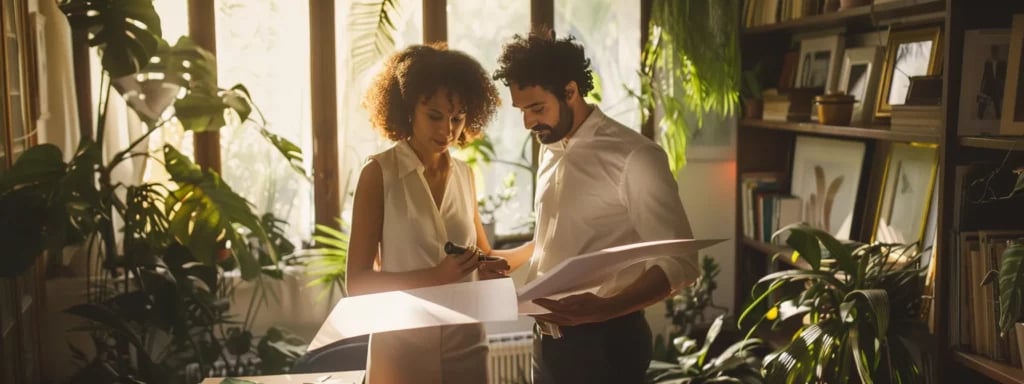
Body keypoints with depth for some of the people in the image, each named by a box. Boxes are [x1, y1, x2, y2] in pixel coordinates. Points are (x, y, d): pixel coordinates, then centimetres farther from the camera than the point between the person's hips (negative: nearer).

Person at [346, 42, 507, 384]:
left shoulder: (464, 174, 6)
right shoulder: (379, 173, -8)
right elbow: (358, 282, -10)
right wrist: (435, 276, -22)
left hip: (466, 343, 5)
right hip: (403, 347, -4)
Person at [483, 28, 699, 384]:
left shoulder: (633, 156, -16)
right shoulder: (550, 151, 8)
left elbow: (679, 261, -18)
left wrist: (603, 308, -29)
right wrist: (509, 258, 7)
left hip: (604, 341, -7)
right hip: (548, 337, 7)